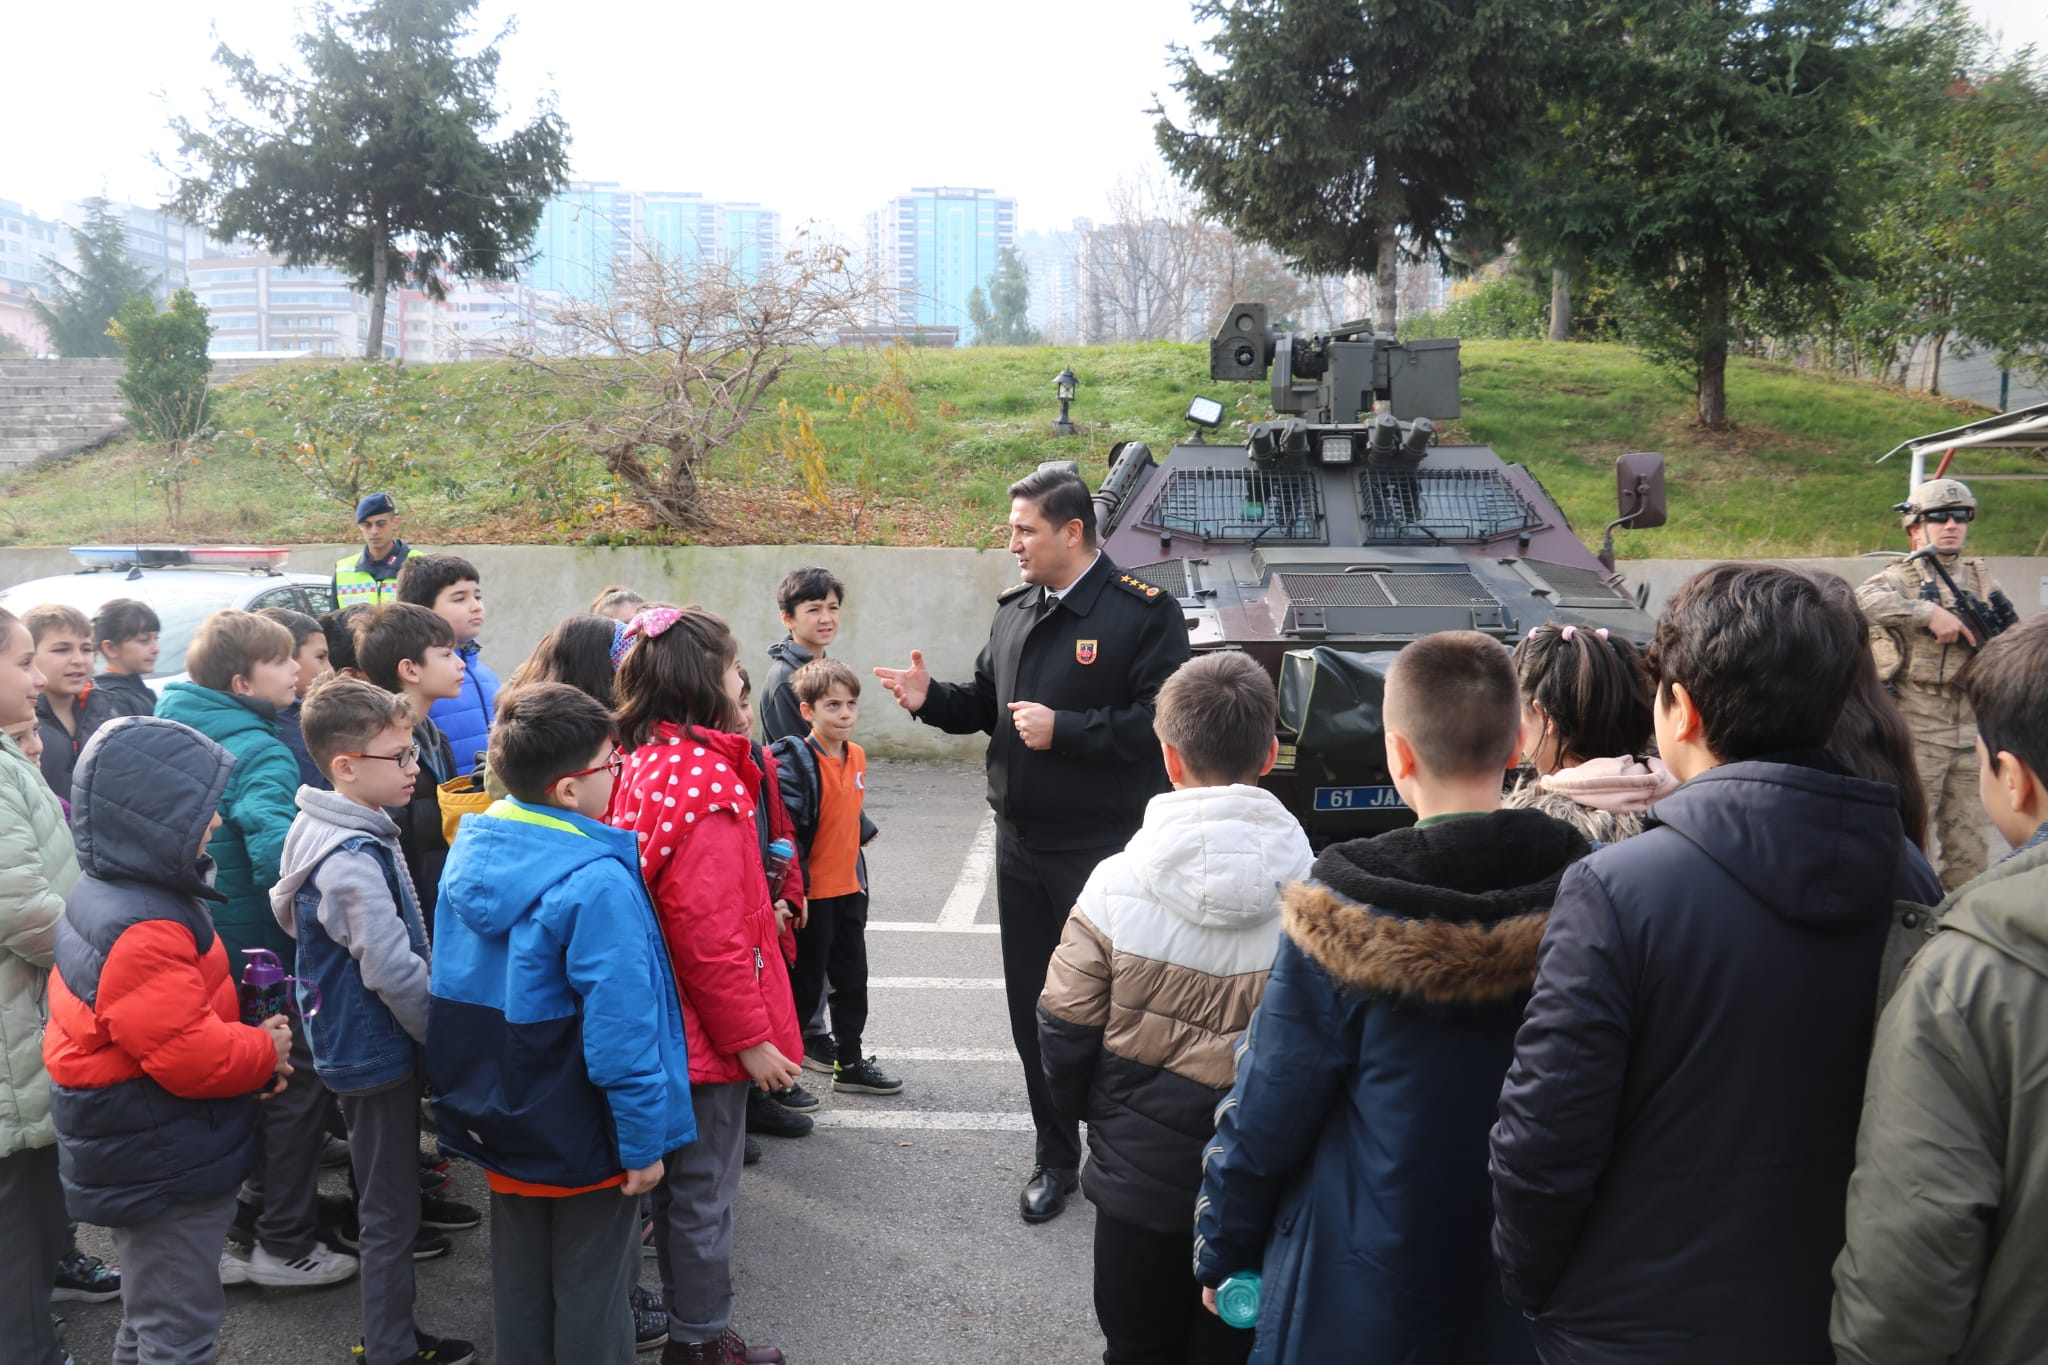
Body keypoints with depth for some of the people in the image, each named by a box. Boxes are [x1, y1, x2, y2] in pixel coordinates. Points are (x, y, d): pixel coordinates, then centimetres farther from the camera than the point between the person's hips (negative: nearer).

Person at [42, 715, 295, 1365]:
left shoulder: (102, 897, 5)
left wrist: (248, 1047, 1)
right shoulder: (144, 932, -29)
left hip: (140, 1161, 10)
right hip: (167, 1171, -10)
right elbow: (188, 1054, -29)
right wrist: (265, 1051, -11)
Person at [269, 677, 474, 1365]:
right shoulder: (354, 861, -26)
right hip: (377, 1054, -10)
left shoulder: (336, 832, 5)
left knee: (388, 1203, 20)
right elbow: (394, 971, -27)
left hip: (360, 1045, 10)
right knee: (391, 1213, 4)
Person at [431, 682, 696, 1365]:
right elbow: (621, 1028, -27)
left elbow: (460, 987, 9)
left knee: (519, 1281, 22)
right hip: (582, 1138, -7)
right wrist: (643, 1142, -16)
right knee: (590, 1294, 11)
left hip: (501, 1122, 7)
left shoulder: (470, 849, -2)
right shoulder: (597, 884, -28)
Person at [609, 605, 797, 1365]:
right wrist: (750, 1036, -18)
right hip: (708, 1027, -9)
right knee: (704, 1189, 8)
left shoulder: (644, 763, 3)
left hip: (667, 1021, 9)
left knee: (680, 1180, 23)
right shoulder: (704, 777, -23)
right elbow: (708, 930, -25)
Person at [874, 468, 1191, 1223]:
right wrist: (931, 700, 2)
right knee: (1033, 1010, 15)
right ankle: (1056, 1158, 32)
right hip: (1021, 844, 7)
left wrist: (1064, 730, -21)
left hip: (1105, 849, -7)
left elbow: (1159, 723, -21)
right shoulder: (1015, 610, 11)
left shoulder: (1144, 613, -13)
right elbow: (986, 703, 20)